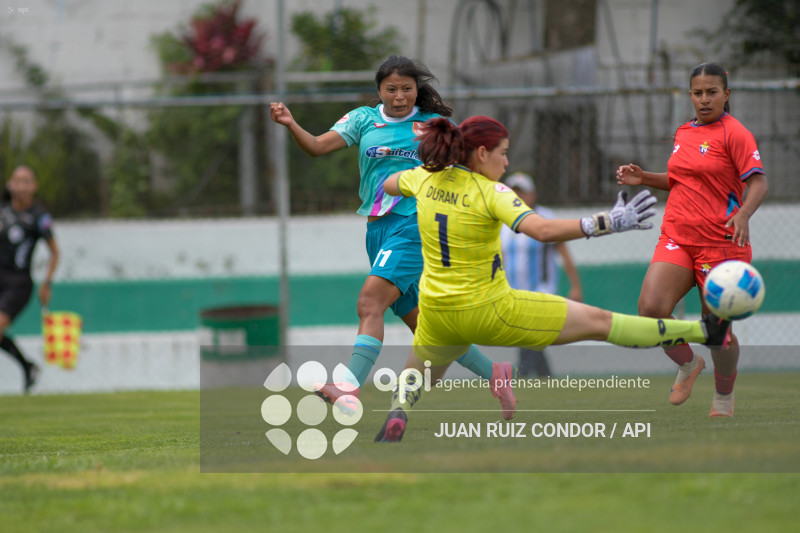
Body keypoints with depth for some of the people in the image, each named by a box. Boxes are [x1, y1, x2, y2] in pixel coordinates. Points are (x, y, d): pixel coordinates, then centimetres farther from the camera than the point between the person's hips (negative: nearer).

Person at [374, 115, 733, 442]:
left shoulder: (425, 179, -1)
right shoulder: (490, 192, -19)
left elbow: (388, 184, 22)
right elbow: (543, 230, -32)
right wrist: (610, 223, -32)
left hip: (436, 313, 5)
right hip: (488, 311, -5)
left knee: (416, 374, 35)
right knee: (597, 321, 1)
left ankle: (397, 413, 3)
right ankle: (704, 333, 7)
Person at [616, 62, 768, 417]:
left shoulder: (734, 133, -7)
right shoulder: (683, 133, 14)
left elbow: (758, 181, -14)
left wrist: (743, 215, -32)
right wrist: (644, 178, 14)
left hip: (720, 241, -5)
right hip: (677, 238, 5)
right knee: (650, 308, -16)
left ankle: (723, 398, 24)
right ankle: (688, 365, 11)